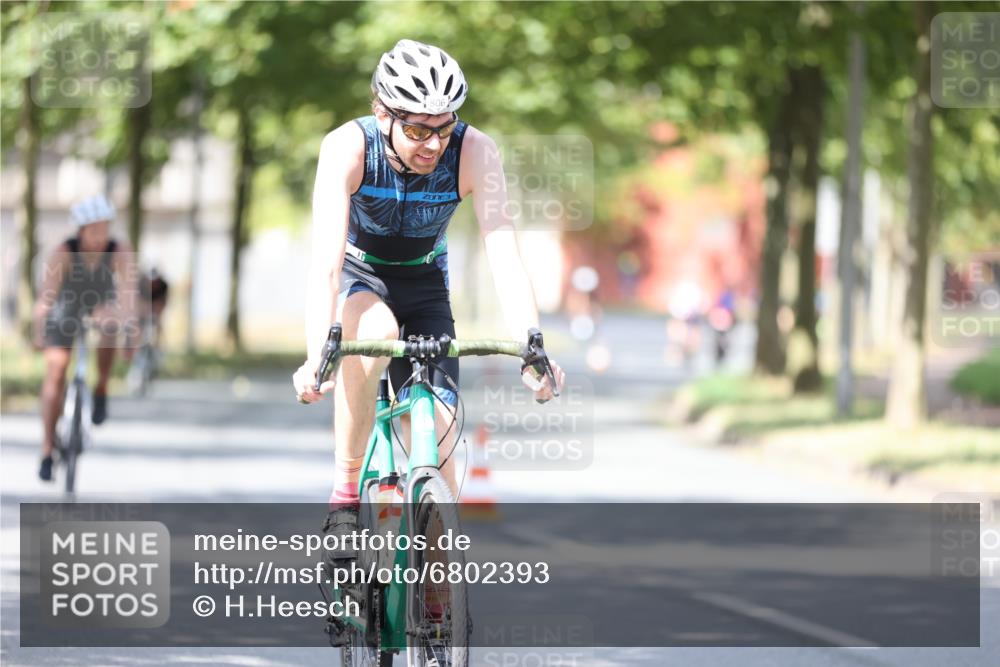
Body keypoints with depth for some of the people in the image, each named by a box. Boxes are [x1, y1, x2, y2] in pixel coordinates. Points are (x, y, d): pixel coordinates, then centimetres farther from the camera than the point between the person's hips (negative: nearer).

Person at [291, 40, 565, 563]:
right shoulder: (348, 148, -30)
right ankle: (344, 497, -27)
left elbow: (504, 254, -32)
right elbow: (326, 259, -38)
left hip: (423, 281, 2)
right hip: (358, 277, -2)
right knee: (375, 332, -37)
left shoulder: (474, 152, -26)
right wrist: (317, 357, -52)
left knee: (436, 431, -15)